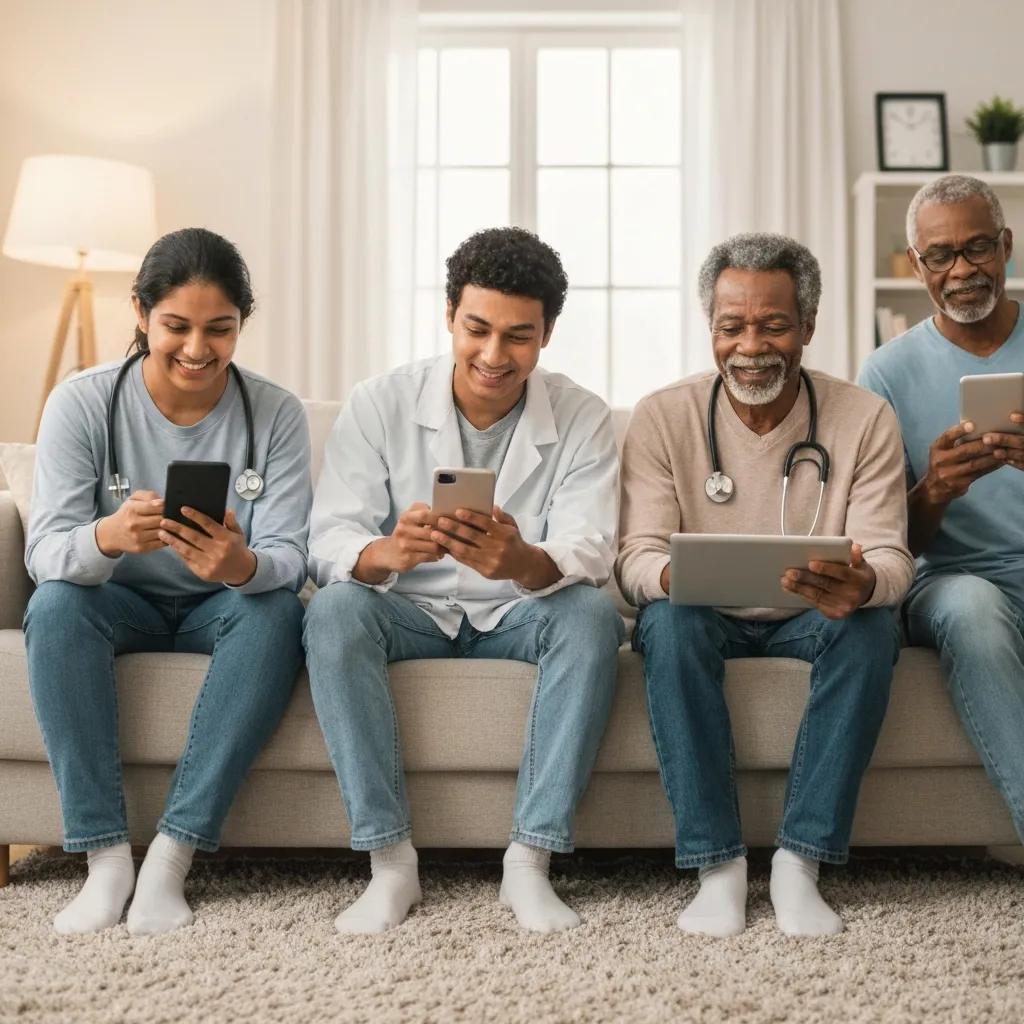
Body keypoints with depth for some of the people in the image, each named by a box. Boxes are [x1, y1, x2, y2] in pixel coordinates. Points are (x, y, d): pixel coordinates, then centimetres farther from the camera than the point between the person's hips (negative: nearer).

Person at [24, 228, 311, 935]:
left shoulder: (276, 413, -12)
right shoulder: (83, 403, -13)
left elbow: (289, 558, -18)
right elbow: (44, 552, -20)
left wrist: (243, 565, -44)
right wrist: (107, 537, -46)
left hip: (222, 609, 0)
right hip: (121, 606, 0)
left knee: (278, 611, -31)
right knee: (54, 606, -31)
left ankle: (172, 857, -30)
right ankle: (105, 855, -27)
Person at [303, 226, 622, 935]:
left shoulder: (582, 419, -7)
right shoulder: (380, 405, -8)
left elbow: (588, 556, -19)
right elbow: (329, 543, -15)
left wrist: (521, 562, -44)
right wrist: (387, 552, -41)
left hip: (521, 616, 0)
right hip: (408, 613, 0)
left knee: (593, 613, -31)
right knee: (335, 609, -31)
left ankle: (530, 860, -28)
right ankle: (391, 860, -27)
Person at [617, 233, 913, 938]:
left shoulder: (865, 419, -8)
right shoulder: (663, 418, -9)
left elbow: (889, 557, -14)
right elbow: (636, 559, -15)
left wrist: (863, 584, -41)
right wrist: (673, 576, -41)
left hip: (810, 621, 1)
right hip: (706, 621, 0)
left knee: (873, 625, -31)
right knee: (670, 622, -33)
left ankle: (801, 862, -24)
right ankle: (717, 863, -26)